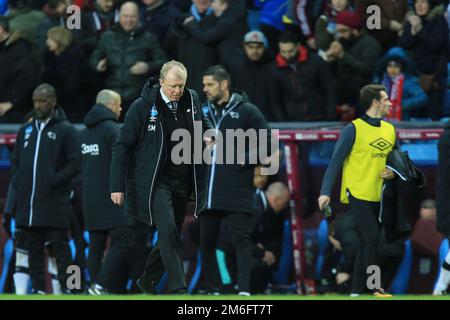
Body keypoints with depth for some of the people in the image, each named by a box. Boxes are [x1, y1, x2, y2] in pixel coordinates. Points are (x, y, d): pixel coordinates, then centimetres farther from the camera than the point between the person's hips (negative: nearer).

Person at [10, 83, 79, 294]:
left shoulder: (66, 130, 0)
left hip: (54, 203, -5)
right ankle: (38, 288, 11)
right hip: (28, 203, 6)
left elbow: (75, 164, -6)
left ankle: (66, 288, -5)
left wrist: (54, 181, -14)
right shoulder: (26, 131, 17)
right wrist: (18, 182, 7)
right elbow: (15, 160, 22)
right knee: (34, 248, 7)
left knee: (59, 246, -5)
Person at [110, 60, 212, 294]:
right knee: (168, 230, -19)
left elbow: (203, 125, 25)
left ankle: (148, 282, 28)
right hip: (155, 182, -5)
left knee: (171, 235, 10)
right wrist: (117, 186, -12)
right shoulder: (142, 107, -11)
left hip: (182, 183, 6)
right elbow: (122, 147, -8)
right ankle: (178, 289, -18)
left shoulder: (191, 100, 3)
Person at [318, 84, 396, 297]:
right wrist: (325, 192, -15)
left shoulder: (389, 130, 13)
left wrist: (392, 172, 0)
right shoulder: (354, 129, -8)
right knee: (372, 238, -15)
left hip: (378, 197, 7)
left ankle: (357, 291, 12)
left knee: (366, 244, 7)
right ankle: (376, 289, -12)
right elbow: (336, 161, -9)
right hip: (357, 194, -7)